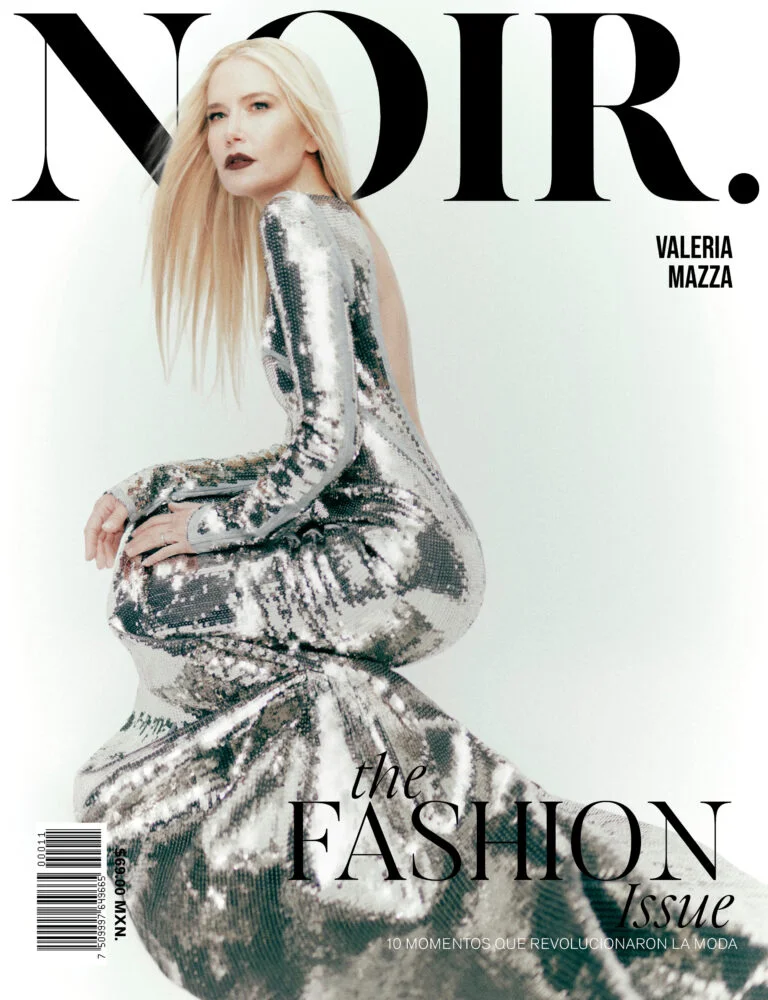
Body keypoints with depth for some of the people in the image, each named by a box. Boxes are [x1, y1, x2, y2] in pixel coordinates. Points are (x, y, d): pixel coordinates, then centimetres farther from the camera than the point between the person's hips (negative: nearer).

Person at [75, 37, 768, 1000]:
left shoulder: (299, 221, -8)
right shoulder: (335, 230, 21)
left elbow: (328, 434, -20)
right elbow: (308, 456, 20)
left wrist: (223, 524, -7)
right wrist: (146, 491, 17)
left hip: (400, 558, -10)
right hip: (399, 554, 10)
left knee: (149, 600, -10)